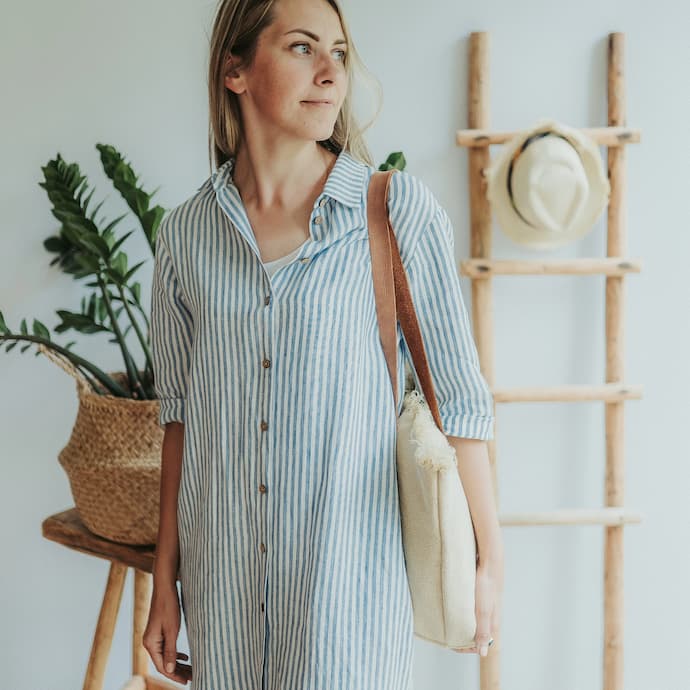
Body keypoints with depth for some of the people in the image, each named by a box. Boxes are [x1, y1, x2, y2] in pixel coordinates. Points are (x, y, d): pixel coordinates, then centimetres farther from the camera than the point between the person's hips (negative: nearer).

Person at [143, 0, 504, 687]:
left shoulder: (401, 210, -7)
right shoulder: (186, 231, 1)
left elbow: (458, 399, -5)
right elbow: (181, 412, 7)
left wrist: (488, 562, -3)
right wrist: (164, 581, 8)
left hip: (351, 566, -3)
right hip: (222, 573, 3)